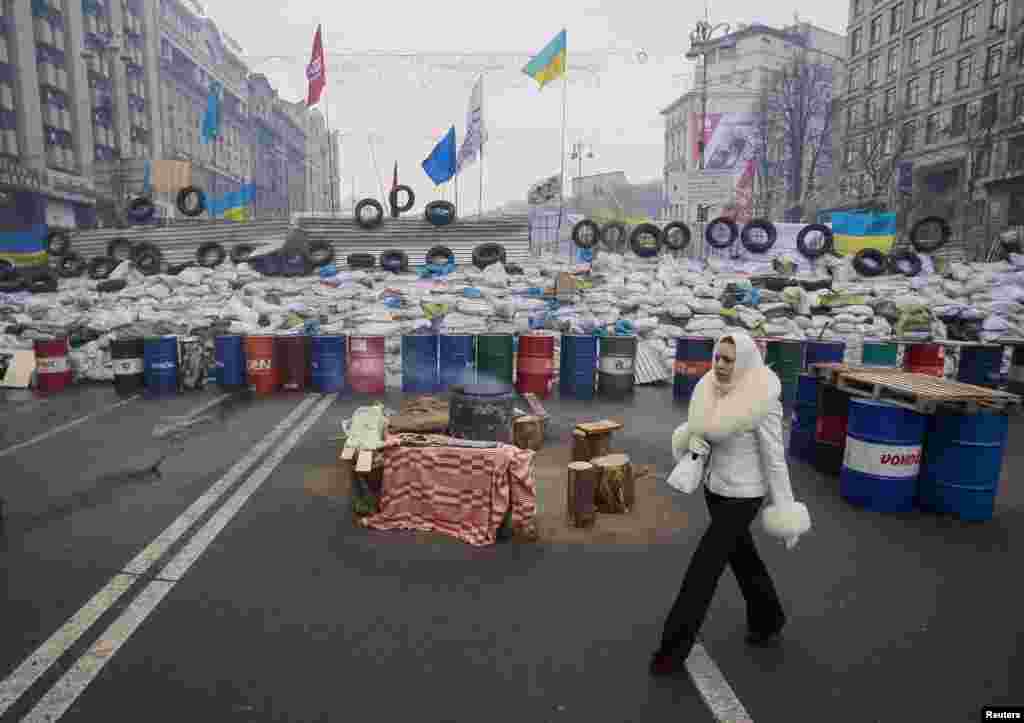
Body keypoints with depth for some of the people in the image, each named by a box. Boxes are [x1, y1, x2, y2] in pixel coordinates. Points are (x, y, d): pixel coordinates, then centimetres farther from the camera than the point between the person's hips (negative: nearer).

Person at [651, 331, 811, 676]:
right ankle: (768, 618, 50)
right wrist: (692, 440, -14)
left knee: (703, 569, -2)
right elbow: (697, 430, 10)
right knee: (743, 559, 25)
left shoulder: (762, 402, -23)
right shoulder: (712, 391, -3)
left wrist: (784, 508, -11)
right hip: (714, 486, 8)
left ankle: (675, 647, 13)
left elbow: (774, 458, -17)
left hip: (742, 496, -7)